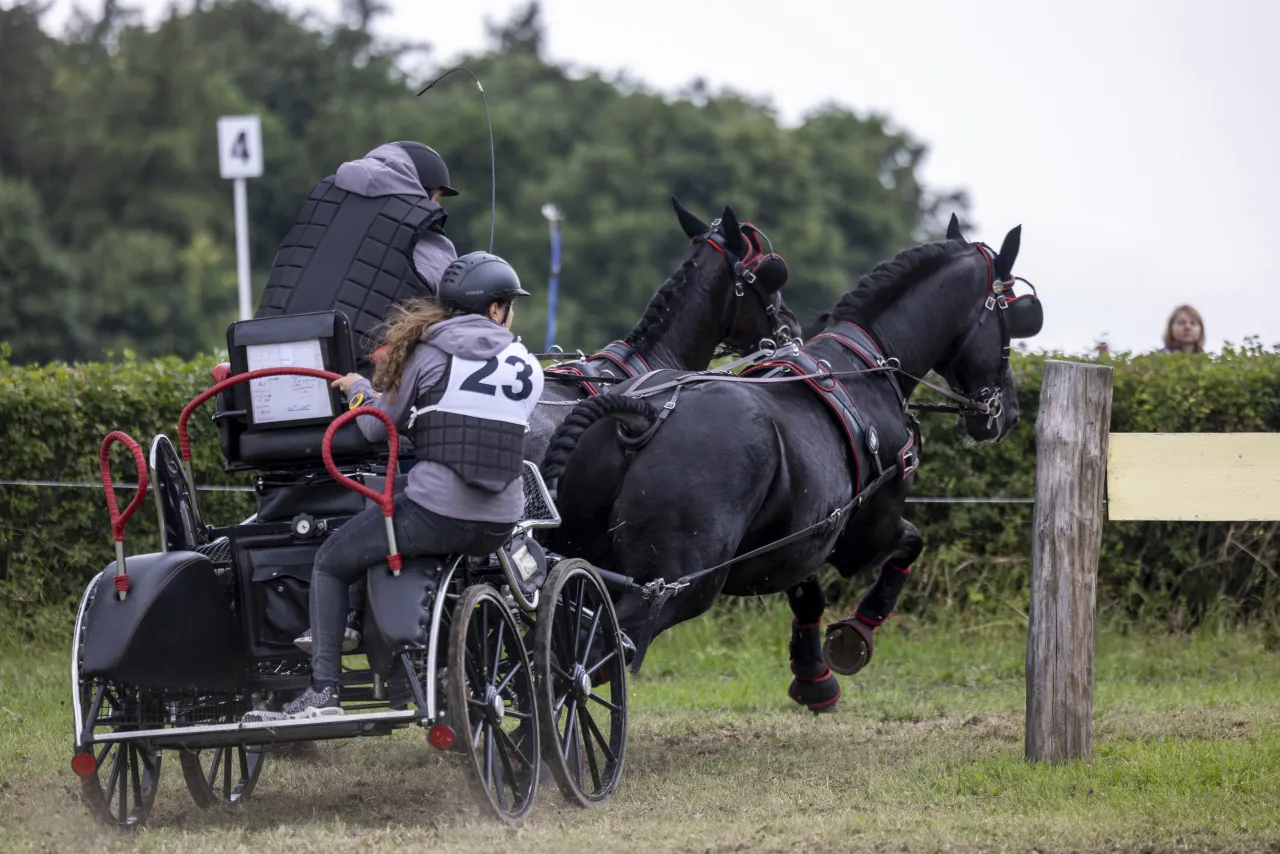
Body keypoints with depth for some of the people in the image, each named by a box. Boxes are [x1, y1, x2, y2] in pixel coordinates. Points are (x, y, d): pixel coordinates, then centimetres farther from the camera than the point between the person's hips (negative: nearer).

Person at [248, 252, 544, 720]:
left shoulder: (429, 354, 1)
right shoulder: (527, 367, 10)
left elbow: (378, 428, 4)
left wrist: (360, 389, 25)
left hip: (437, 514, -4)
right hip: (500, 525, 4)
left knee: (331, 563, 13)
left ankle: (323, 690, 2)